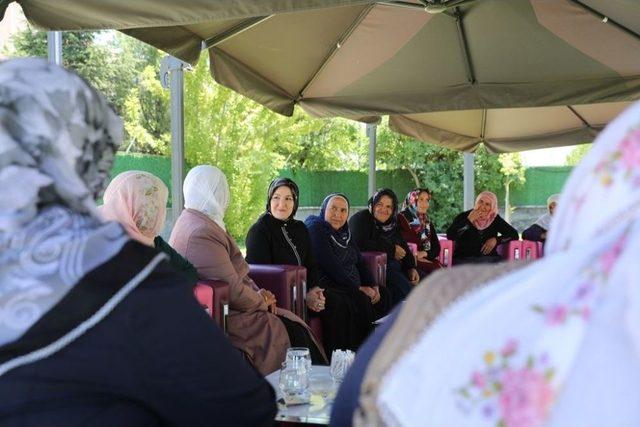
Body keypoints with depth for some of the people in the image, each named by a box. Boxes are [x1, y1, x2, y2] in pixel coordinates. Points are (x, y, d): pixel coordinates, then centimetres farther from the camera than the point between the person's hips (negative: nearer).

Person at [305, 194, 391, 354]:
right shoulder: (315, 228, -8)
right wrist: (358, 289, -13)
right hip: (327, 288, -9)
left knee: (383, 295, -3)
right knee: (361, 302, -30)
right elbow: (332, 267, -15)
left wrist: (372, 286, 1)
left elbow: (359, 261, 18)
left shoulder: (344, 232, 19)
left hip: (351, 288, 9)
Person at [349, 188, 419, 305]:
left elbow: (404, 247, 18)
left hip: (394, 265, 8)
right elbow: (361, 244, -18)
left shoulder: (392, 224, 21)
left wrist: (411, 267, -2)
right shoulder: (361, 219, -2)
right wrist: (392, 250, -11)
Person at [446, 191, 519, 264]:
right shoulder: (463, 216, 3)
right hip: (464, 259, -3)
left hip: (489, 258, 3)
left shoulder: (495, 219, 11)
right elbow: (450, 236, -12)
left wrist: (496, 240, -6)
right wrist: (468, 220, -10)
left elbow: (514, 234, 9)